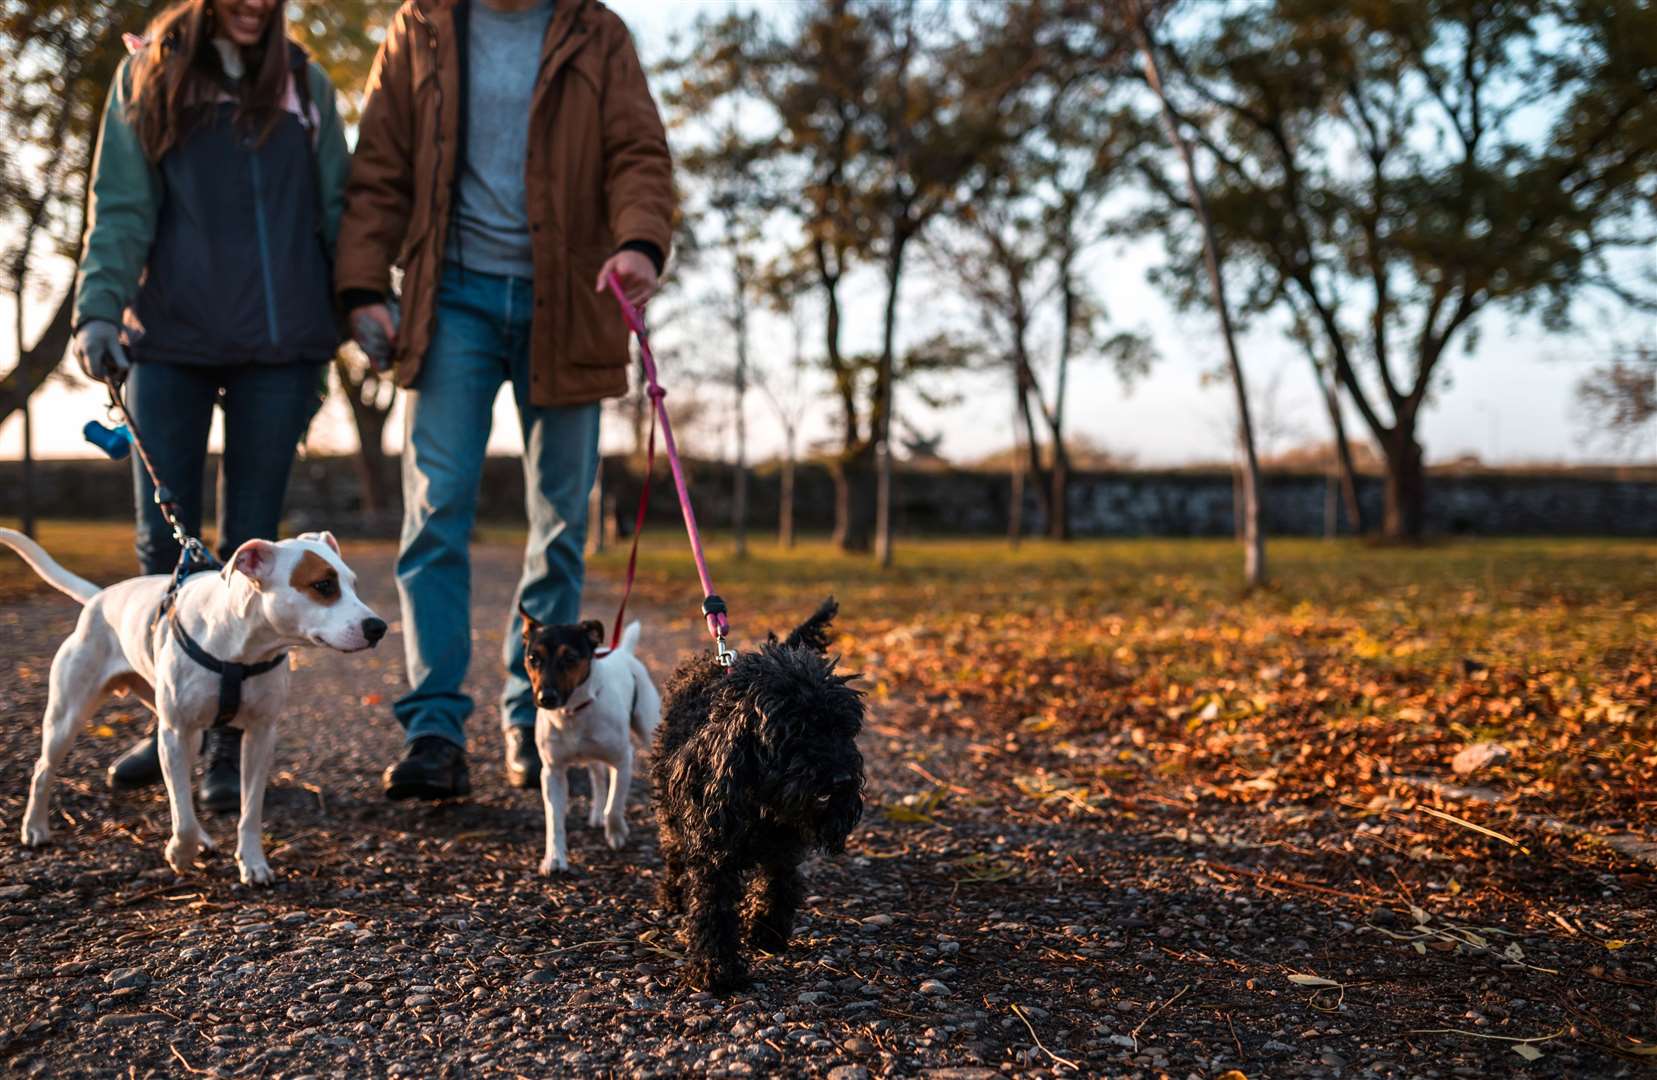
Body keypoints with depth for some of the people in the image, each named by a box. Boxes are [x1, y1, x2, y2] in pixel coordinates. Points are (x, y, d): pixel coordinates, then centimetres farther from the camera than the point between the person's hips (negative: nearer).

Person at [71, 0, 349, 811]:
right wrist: (99, 309, -14)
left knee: (248, 548, 3)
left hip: (278, 347, 0)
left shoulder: (304, 85, 11)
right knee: (164, 544, 3)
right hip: (170, 340, 0)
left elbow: (336, 210, 10)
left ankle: (231, 744, 10)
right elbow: (121, 210, 0)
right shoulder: (146, 75, 7)